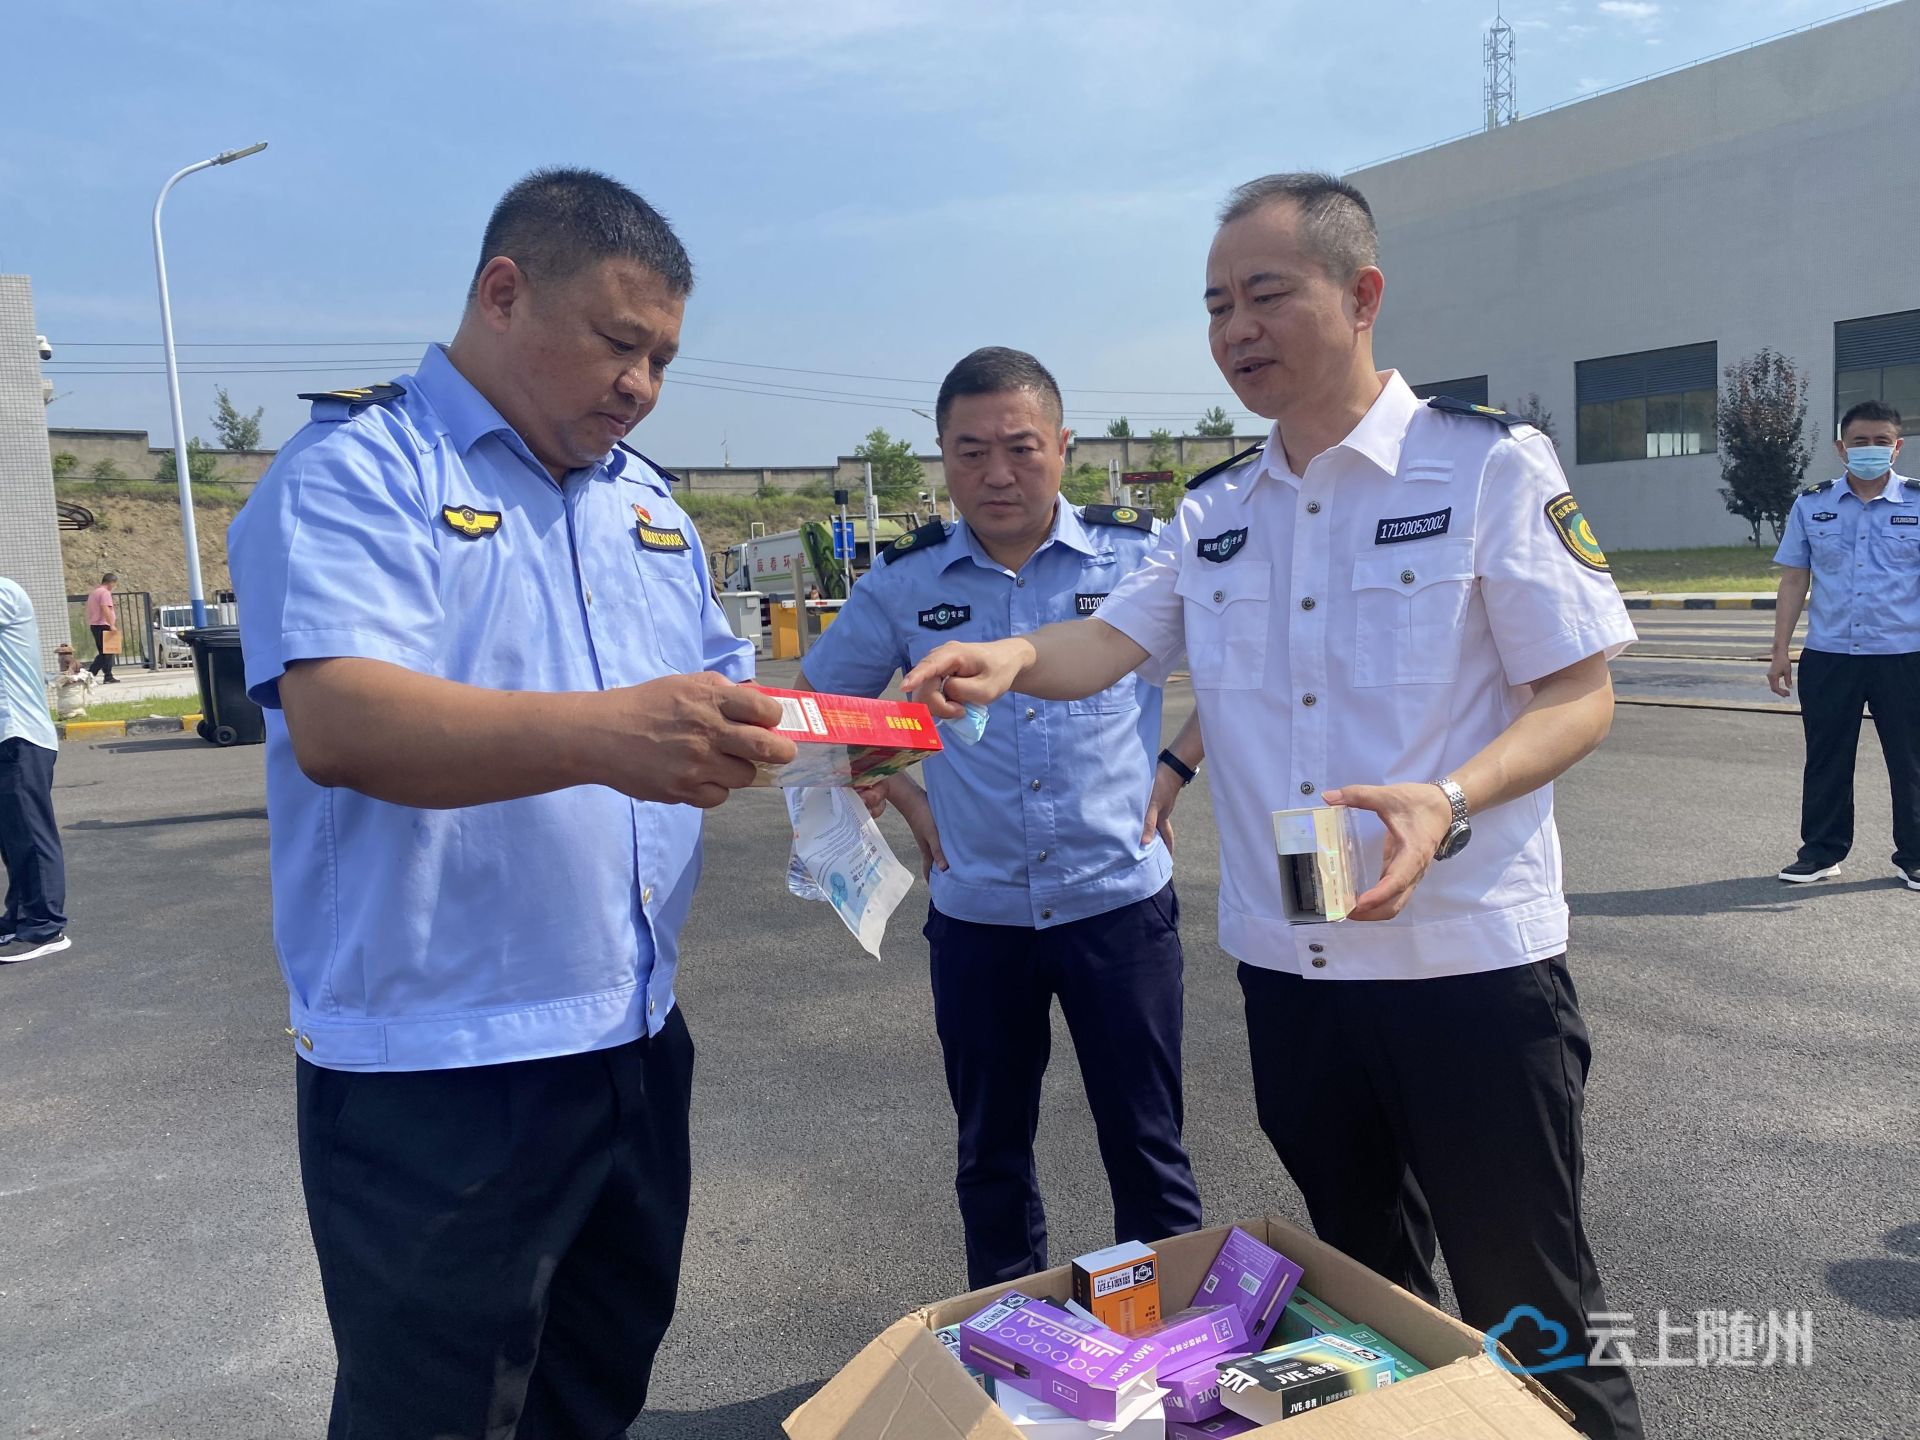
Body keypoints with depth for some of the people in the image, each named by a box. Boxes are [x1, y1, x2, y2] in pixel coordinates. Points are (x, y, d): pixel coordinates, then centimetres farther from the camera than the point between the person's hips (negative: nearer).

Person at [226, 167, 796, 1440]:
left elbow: (719, 690, 20)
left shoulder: (647, 501, 13)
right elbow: (337, 721, -25)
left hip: (638, 1047, 7)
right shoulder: (359, 471, -9)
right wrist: (599, 735, -39)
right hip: (436, 1078, -7)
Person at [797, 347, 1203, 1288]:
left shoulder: (1140, 555, -5)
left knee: (1146, 1147, 9)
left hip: (1120, 901, -2)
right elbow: (820, 704, 13)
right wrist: (906, 803, 4)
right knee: (992, 1154, 16)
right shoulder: (907, 583, 0)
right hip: (976, 916, 2)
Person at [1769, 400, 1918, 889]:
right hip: (1828, 656, 1)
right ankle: (1821, 850, 20)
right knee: (1825, 758, 9)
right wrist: (1781, 651, 3)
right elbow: (1794, 580, 7)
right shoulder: (1812, 505, 5)